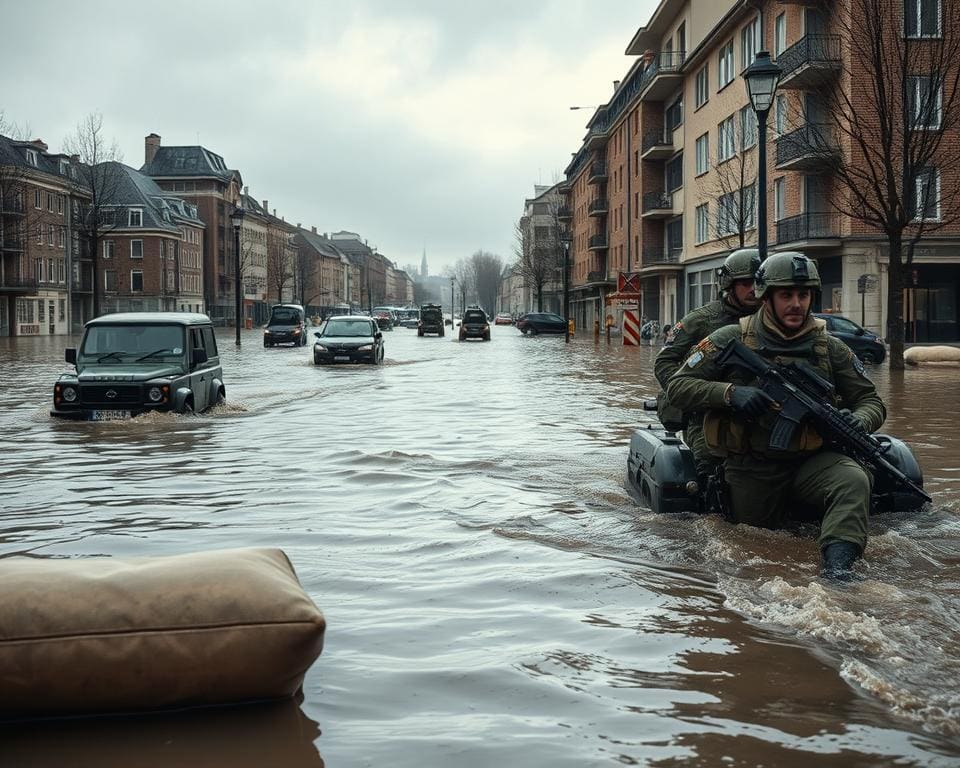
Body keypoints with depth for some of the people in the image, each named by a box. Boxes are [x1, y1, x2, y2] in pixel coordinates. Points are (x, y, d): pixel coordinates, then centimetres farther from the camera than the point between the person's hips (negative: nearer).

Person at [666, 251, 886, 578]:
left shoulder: (829, 348, 4)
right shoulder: (731, 340, -2)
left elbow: (871, 401, 10)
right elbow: (677, 386, -4)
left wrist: (859, 421, -16)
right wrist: (730, 393, -21)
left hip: (811, 461, 1)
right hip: (750, 469, 0)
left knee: (853, 480, -31)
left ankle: (837, 568, -41)